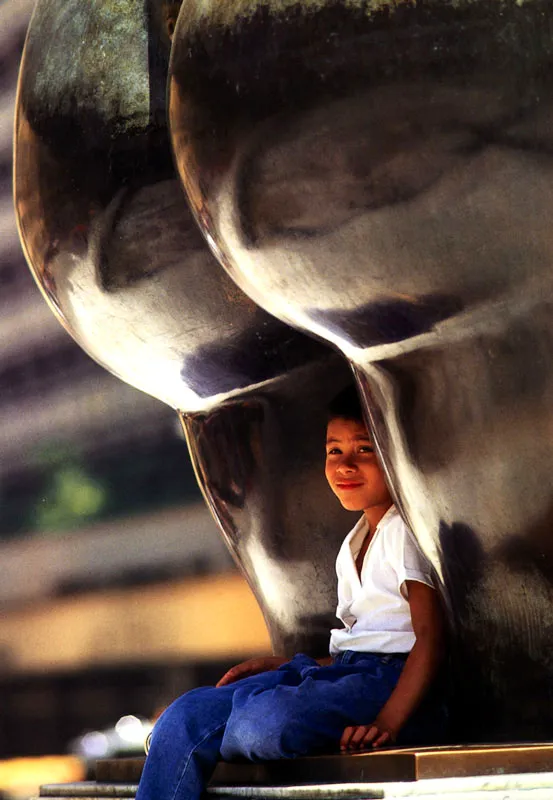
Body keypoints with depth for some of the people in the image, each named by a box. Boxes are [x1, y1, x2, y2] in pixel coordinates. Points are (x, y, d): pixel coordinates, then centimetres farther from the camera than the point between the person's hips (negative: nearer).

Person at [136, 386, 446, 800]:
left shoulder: (404, 532, -2)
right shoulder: (353, 545, 24)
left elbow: (430, 638, -12)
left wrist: (387, 722, -24)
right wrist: (283, 667, 14)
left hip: (390, 676, -8)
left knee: (266, 722, -34)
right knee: (187, 715, -10)